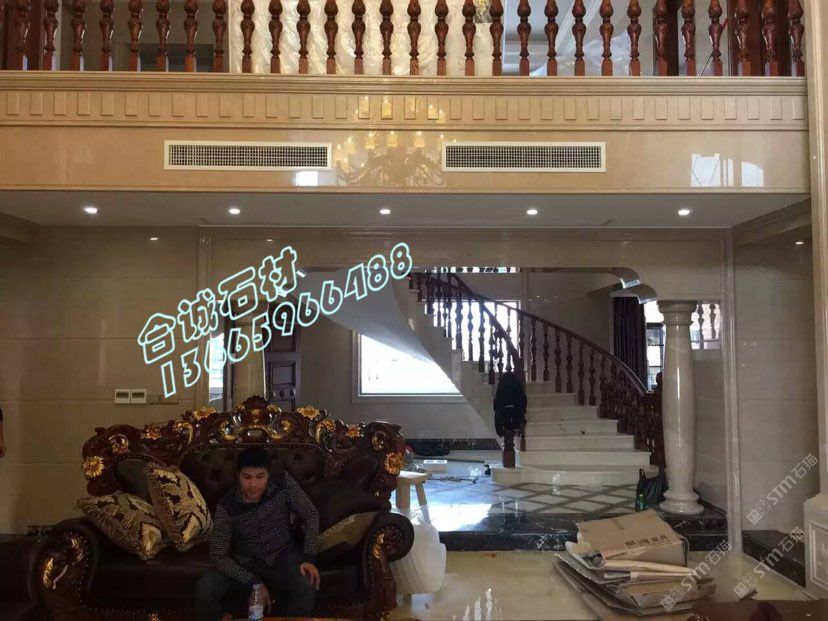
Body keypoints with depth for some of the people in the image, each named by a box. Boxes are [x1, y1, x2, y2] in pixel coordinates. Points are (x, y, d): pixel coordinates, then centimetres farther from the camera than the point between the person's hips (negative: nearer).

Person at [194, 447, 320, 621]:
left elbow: (311, 514, -7)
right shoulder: (226, 507, -22)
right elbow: (218, 556, -18)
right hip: (244, 561, 0)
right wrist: (253, 582, -26)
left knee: (307, 588, -29)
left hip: (282, 554, 0)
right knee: (204, 590, -25)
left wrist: (309, 557, -17)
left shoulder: (282, 482, -18)